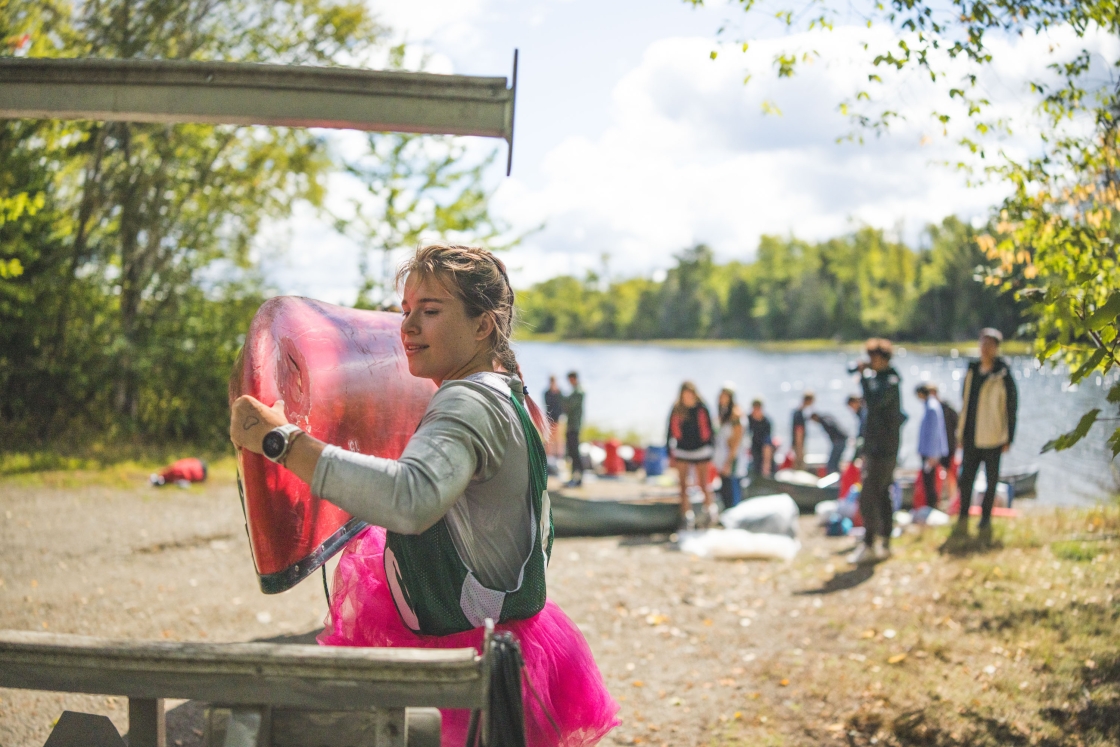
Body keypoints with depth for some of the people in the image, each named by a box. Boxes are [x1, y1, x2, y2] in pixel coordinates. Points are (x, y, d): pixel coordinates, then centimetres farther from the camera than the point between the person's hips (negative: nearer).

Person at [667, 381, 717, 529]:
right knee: (684, 486, 2)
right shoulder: (677, 410, -3)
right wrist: (670, 452, 1)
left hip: (700, 451, -2)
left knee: (704, 484, 5)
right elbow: (671, 431, 2)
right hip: (682, 452, 2)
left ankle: (711, 509, 25)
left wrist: (710, 450, 1)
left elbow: (709, 429, 1)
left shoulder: (701, 409, -6)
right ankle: (687, 516, 6)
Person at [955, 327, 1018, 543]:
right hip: (971, 437, 4)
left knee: (991, 480, 4)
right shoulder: (972, 371, 9)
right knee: (966, 478, 3)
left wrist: (1008, 438, -6)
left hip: (992, 437, -4)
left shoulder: (1003, 375, -6)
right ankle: (963, 520, 10)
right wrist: (961, 433, 12)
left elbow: (1012, 406, -4)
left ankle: (985, 521, 14)